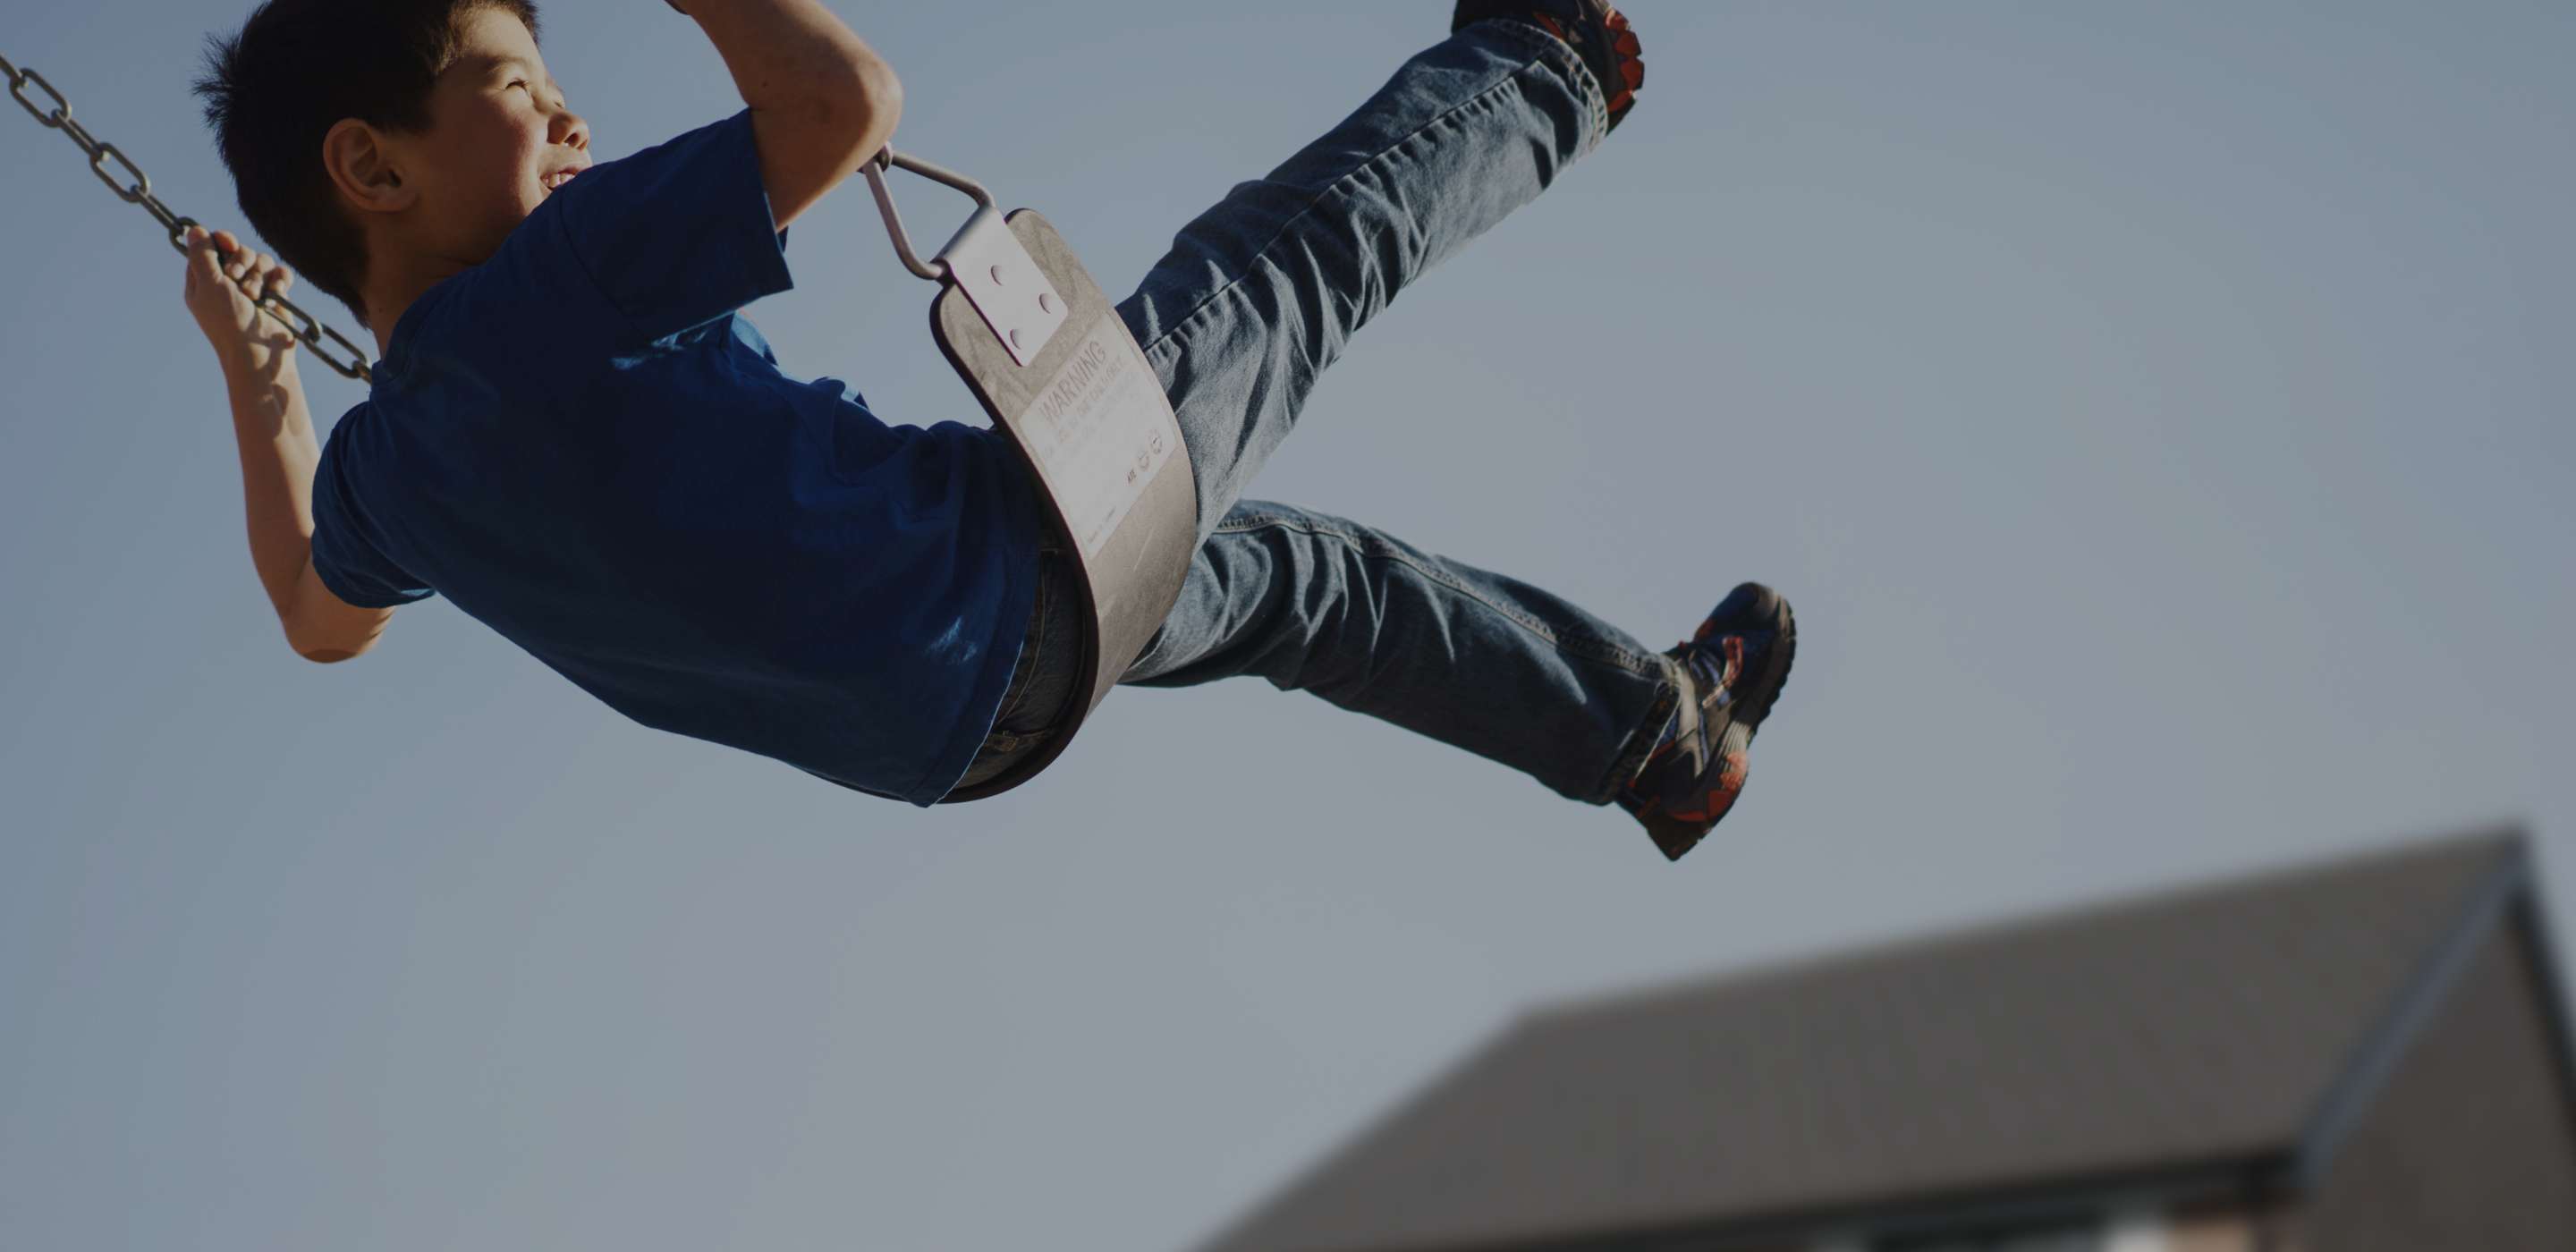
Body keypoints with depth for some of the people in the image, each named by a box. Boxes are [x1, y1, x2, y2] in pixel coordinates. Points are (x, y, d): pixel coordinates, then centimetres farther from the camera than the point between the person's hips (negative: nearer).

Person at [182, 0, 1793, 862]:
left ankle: (1656, 733, 42)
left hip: (958, 715, 9)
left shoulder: (381, 466, 0)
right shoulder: (548, 294, -27)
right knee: (1299, 254, 10)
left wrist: (252, 367, 29)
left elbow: (321, 617, 24)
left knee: (1288, 571, 28)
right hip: (1024, 552, -9)